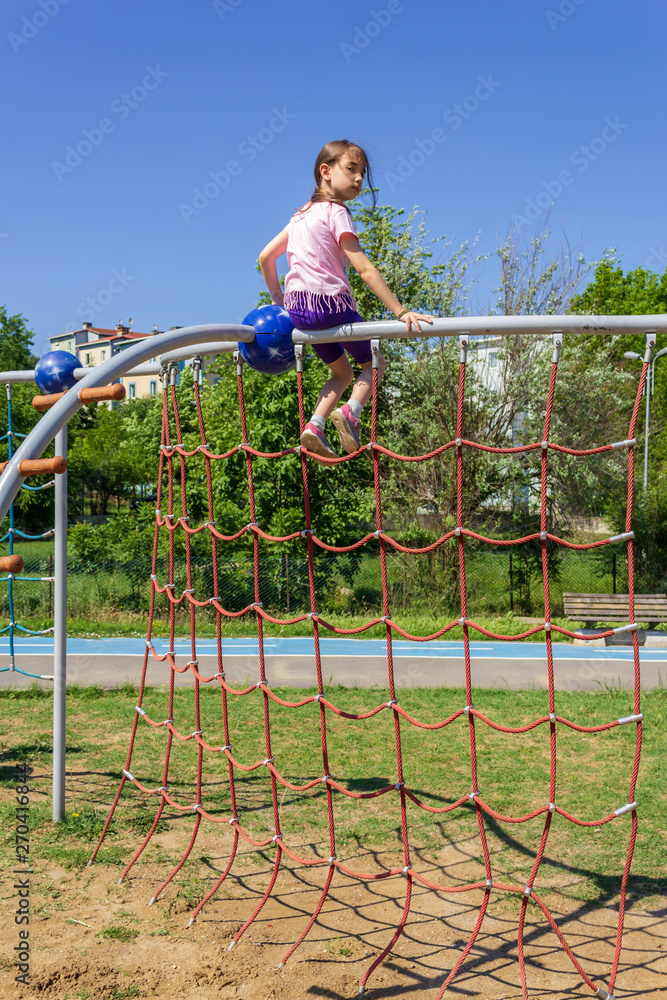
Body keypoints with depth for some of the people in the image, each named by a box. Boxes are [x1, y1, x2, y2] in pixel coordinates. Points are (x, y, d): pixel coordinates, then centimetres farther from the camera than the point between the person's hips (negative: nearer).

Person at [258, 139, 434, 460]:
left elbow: (265, 257, 18)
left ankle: (315, 425, 3)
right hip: (329, 302, -7)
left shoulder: (301, 214, 16)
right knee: (373, 363, 14)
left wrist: (278, 299, 26)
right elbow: (364, 269, -17)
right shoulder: (335, 212, -8)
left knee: (342, 372, 24)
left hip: (297, 309, 7)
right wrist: (401, 312, -20)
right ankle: (350, 412, -12)